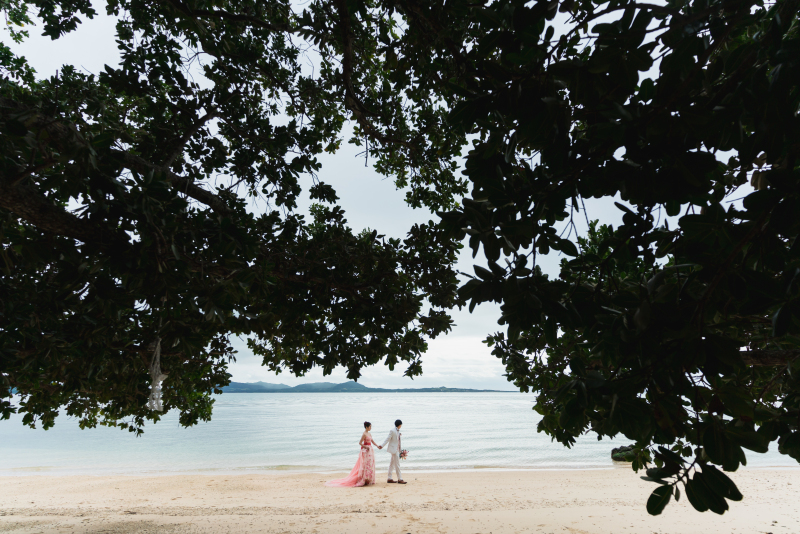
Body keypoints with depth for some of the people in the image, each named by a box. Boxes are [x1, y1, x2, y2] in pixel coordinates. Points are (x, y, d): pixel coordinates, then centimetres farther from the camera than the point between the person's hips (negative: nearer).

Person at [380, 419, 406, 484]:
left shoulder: (398, 431, 11)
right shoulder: (392, 431, -14)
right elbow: (388, 439, -14)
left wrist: (401, 450, 19)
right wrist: (382, 446, -19)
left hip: (397, 449, 8)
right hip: (394, 449, -8)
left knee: (392, 464, 11)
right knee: (397, 464, -4)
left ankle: (389, 479, 16)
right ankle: (400, 479, 1)